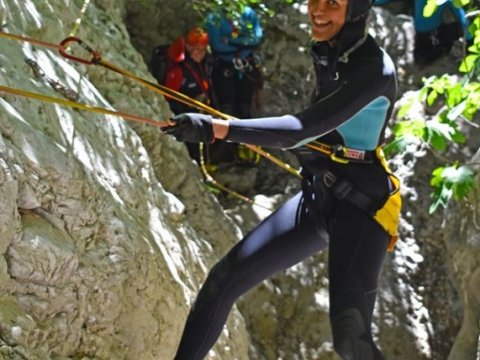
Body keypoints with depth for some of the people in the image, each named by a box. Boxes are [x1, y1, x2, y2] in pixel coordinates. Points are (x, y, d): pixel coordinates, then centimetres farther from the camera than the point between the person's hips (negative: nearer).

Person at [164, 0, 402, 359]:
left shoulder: (374, 69, -20)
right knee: (224, 278, 0)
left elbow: (301, 131, -31)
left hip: (361, 207, -8)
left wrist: (216, 128, -37)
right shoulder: (326, 52, 6)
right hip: (315, 199, 8)